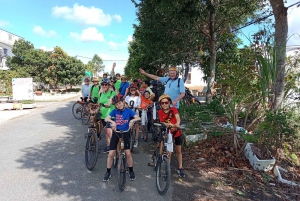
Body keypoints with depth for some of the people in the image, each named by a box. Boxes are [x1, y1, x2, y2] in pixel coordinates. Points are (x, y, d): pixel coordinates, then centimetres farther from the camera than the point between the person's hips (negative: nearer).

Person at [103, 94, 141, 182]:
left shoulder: (128, 111, -3)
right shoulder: (115, 111, -1)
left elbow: (138, 118, -13)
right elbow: (106, 119, -12)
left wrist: (132, 120, -33)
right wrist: (112, 122, -32)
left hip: (125, 133, -1)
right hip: (116, 133, 1)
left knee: (128, 153, -3)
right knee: (111, 154, 0)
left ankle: (131, 171, 18)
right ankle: (108, 172, 18)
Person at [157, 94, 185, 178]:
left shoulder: (173, 109, -15)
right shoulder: (160, 112, -12)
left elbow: (178, 118, -31)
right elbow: (162, 122, -19)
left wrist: (177, 124, -52)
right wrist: (167, 124, -40)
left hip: (176, 132, 0)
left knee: (178, 151, 12)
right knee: (168, 152, 1)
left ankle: (180, 168, 28)